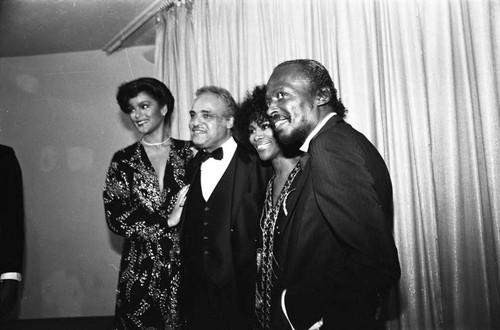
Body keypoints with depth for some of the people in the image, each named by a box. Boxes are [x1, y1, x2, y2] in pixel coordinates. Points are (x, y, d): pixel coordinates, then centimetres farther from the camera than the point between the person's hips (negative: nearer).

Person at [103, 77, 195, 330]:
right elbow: (115, 218, -6)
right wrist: (167, 220, -12)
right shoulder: (124, 160, 3)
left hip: (186, 266, 0)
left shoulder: (188, 152, 2)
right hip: (141, 271, 1)